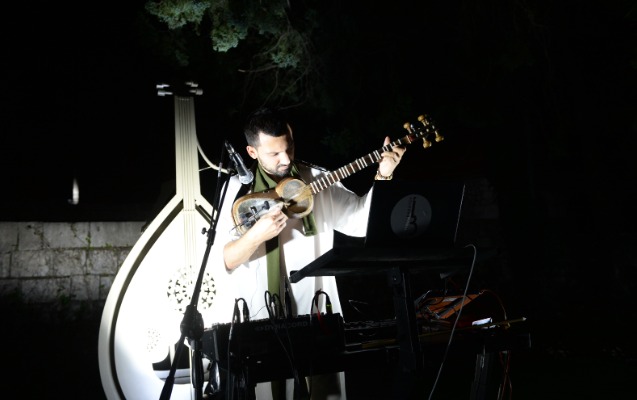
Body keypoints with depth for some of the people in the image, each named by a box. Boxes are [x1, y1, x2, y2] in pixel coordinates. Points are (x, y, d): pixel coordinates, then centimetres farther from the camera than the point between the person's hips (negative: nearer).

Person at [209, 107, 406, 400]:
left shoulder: (317, 179, 2)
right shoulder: (237, 188, -4)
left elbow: (363, 219, 1)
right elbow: (221, 260, -10)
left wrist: (383, 175, -10)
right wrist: (256, 235, -27)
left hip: (316, 309, 2)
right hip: (258, 314, -2)